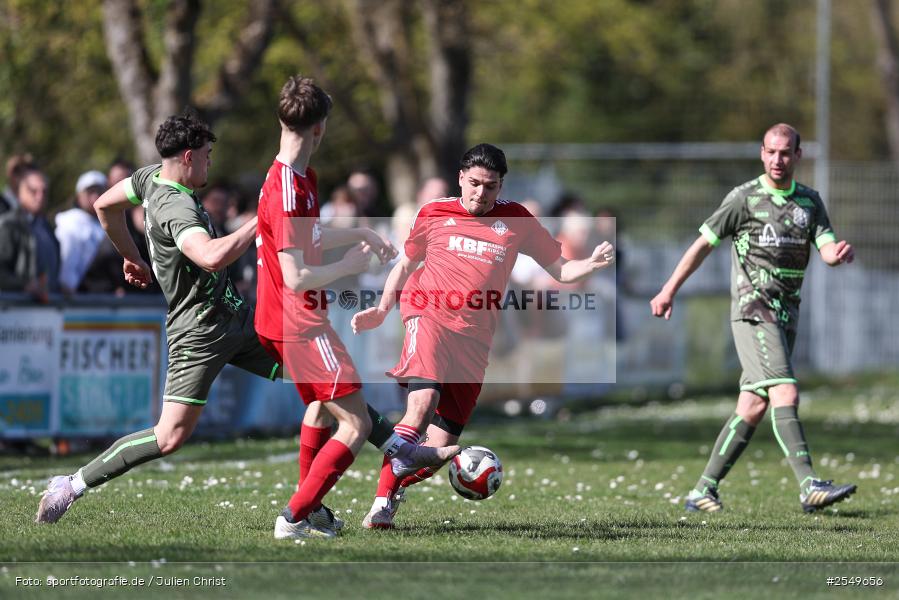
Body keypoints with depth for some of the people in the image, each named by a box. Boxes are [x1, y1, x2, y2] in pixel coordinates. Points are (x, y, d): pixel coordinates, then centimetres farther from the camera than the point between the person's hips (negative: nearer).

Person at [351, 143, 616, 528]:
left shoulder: (515, 220, 12)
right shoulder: (434, 214, 10)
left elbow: (559, 269, 13)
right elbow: (405, 265, 23)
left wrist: (591, 265, -7)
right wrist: (381, 311, 10)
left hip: (474, 337, 3)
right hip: (430, 316, -3)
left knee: (440, 448, -3)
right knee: (424, 400, -30)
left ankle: (391, 496, 21)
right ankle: (383, 500, -27)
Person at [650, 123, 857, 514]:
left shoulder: (809, 201, 12)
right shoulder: (744, 198, -3)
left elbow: (827, 249, 1)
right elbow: (704, 244, 3)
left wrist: (839, 254, -23)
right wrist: (669, 290, 3)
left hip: (785, 315, 6)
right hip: (753, 309, -6)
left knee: (753, 408, 5)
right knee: (785, 394, -19)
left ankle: (704, 491, 12)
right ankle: (810, 487, -29)